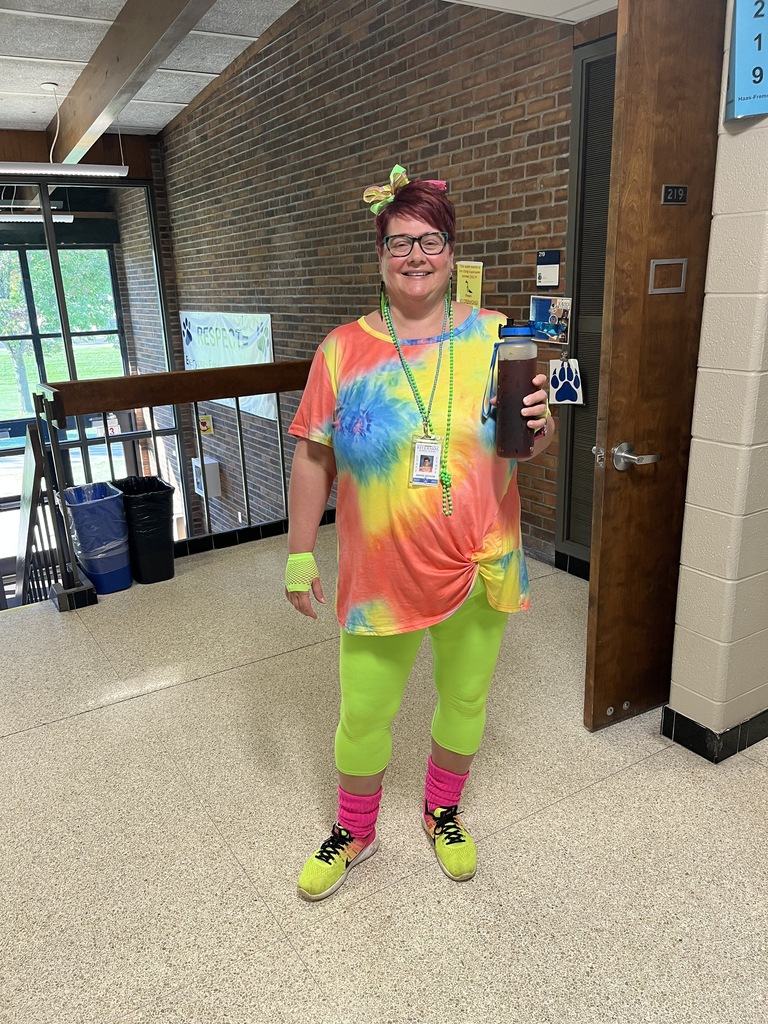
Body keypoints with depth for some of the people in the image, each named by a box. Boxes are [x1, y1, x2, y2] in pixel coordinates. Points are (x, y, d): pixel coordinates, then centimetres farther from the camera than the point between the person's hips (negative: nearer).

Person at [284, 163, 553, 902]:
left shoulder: (495, 337, -1)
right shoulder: (343, 350, -4)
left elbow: (533, 445, 6)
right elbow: (312, 458, -1)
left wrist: (540, 424, -18)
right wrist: (300, 553, -1)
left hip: (476, 566, 2)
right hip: (378, 571, -1)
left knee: (464, 700, 18)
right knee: (362, 714, 12)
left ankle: (443, 812, 47)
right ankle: (354, 832, 41)